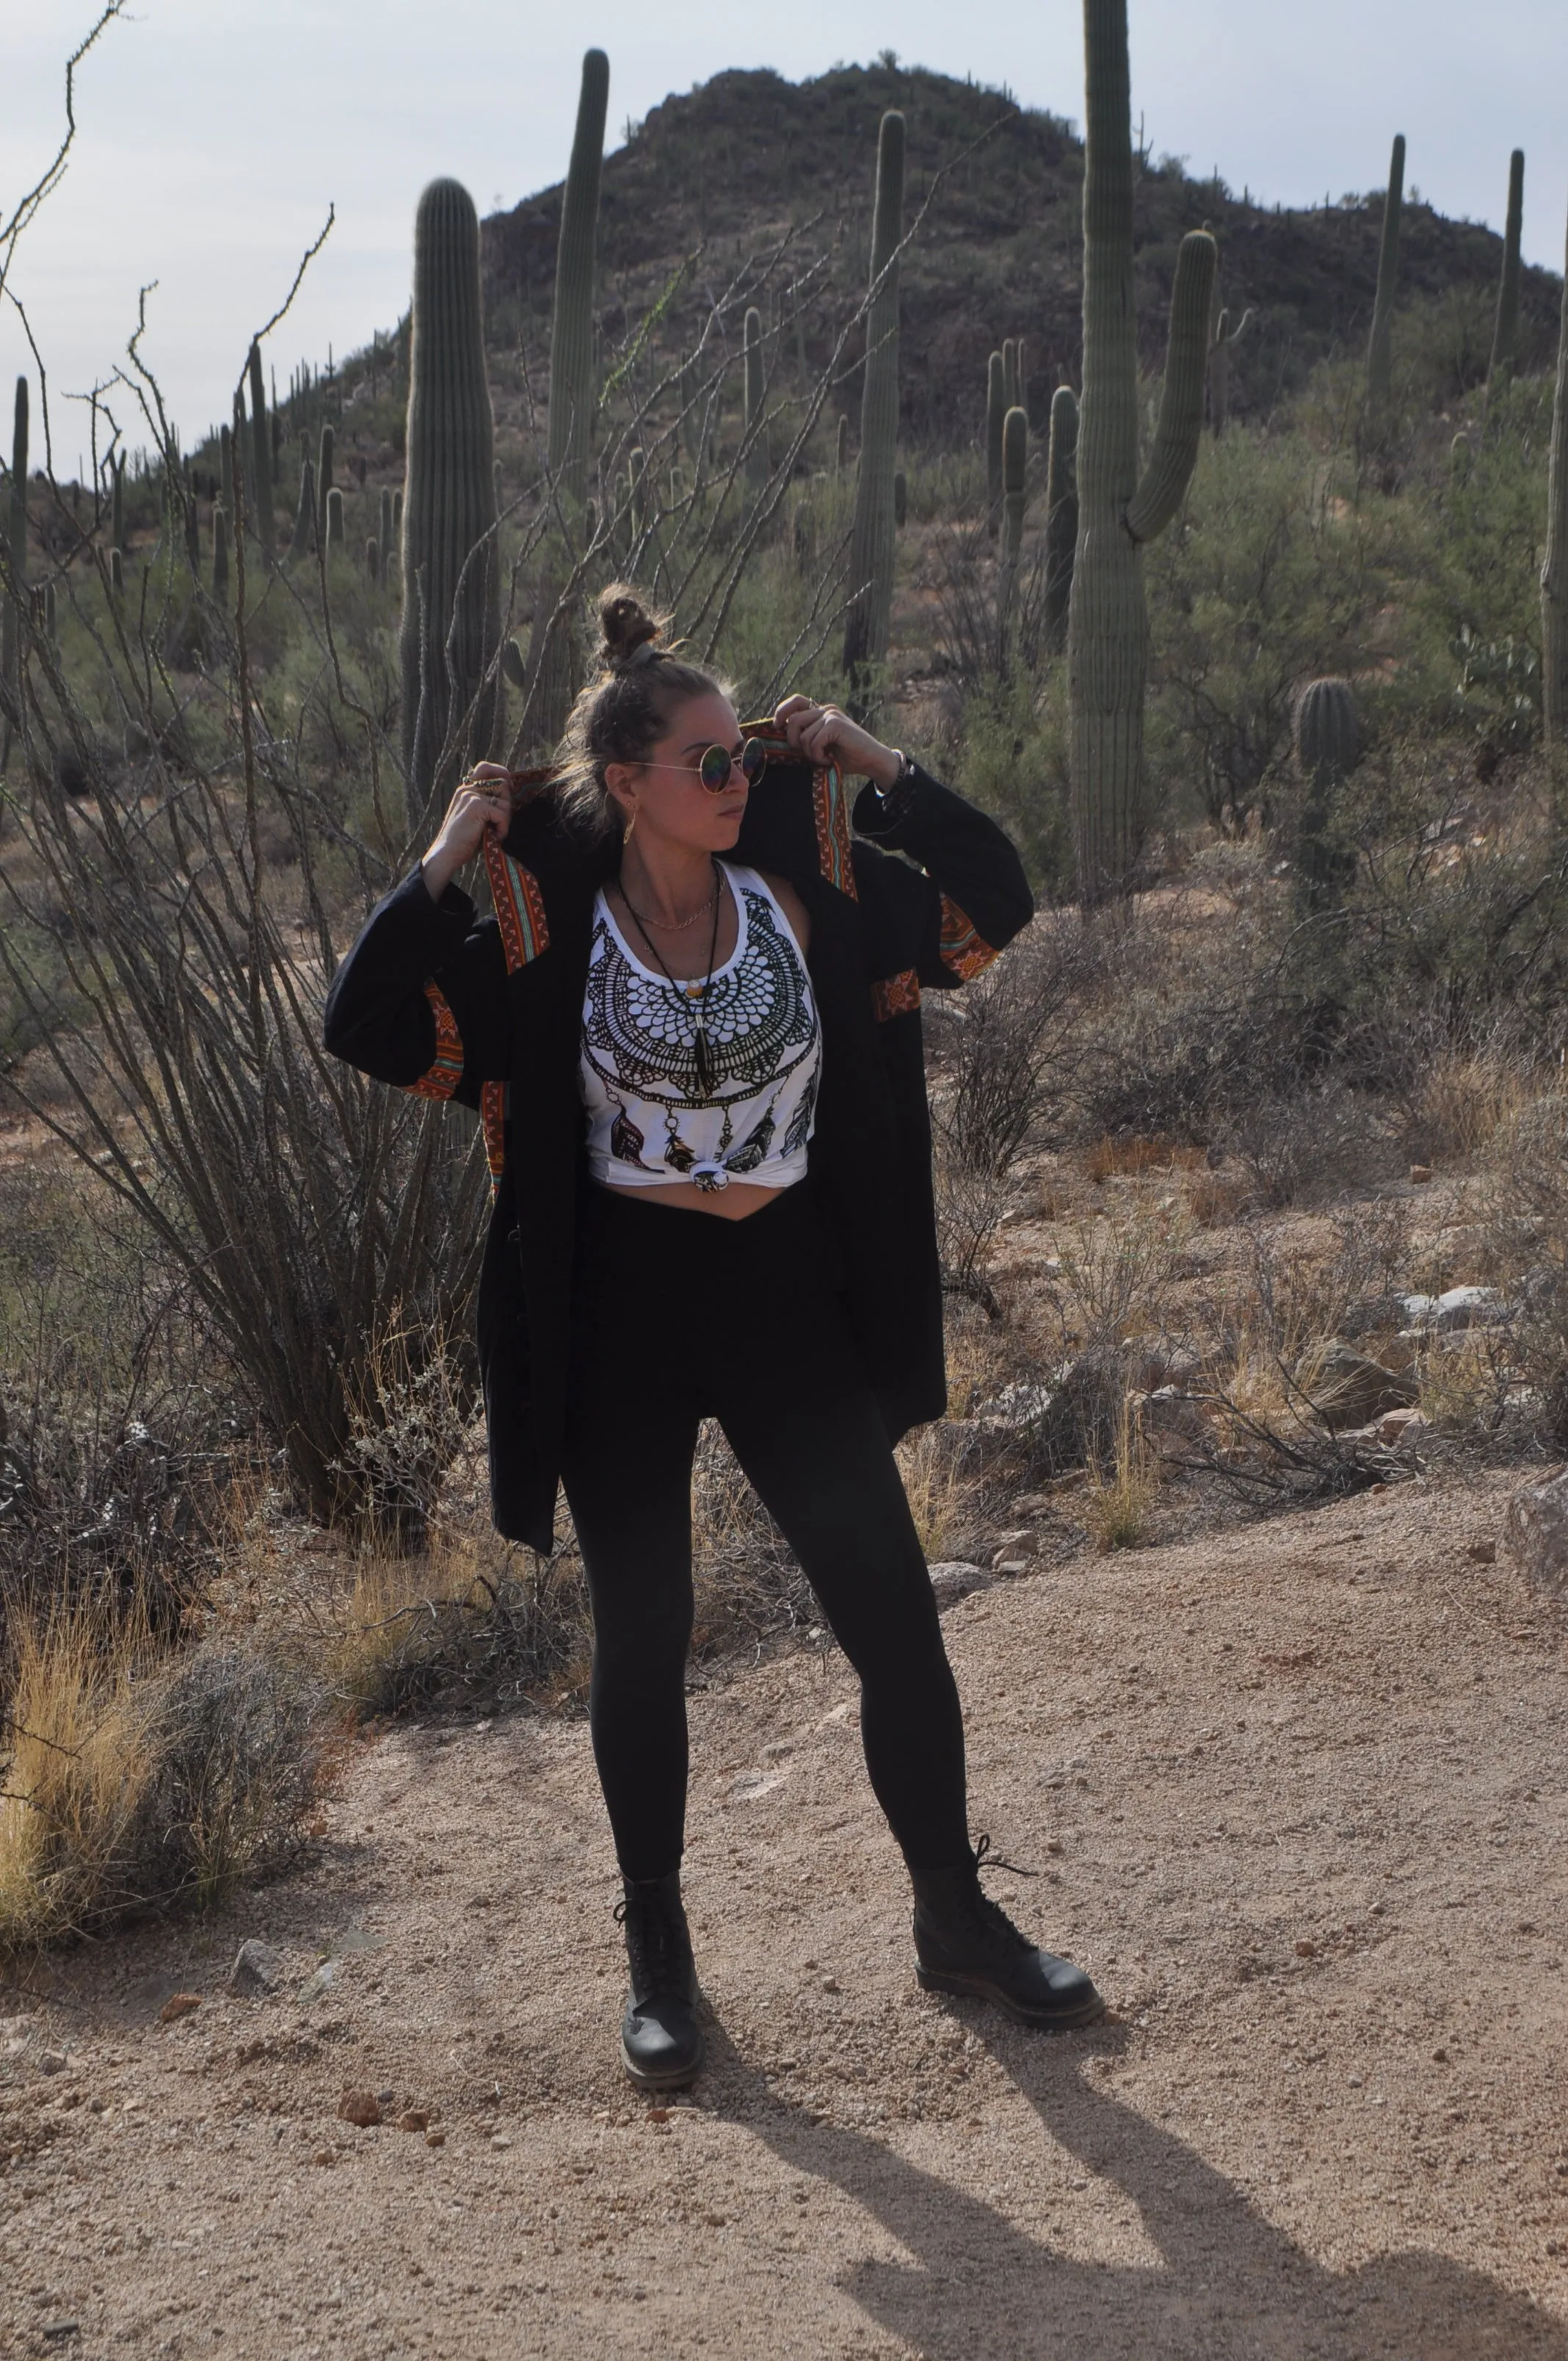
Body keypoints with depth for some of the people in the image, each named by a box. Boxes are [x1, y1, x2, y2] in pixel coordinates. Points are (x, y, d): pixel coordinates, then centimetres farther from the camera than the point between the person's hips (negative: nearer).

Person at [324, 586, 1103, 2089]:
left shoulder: (799, 892, -2)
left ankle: (958, 1922, 24)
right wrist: (445, 862, -14)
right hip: (622, 1312, -2)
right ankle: (658, 1964, 25)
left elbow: (991, 901, 4)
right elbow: (368, 1025, -13)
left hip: (789, 1303, 2)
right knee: (641, 1645, 9)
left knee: (897, 1625, 5)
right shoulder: (547, 928, -8)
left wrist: (869, 764, -3)